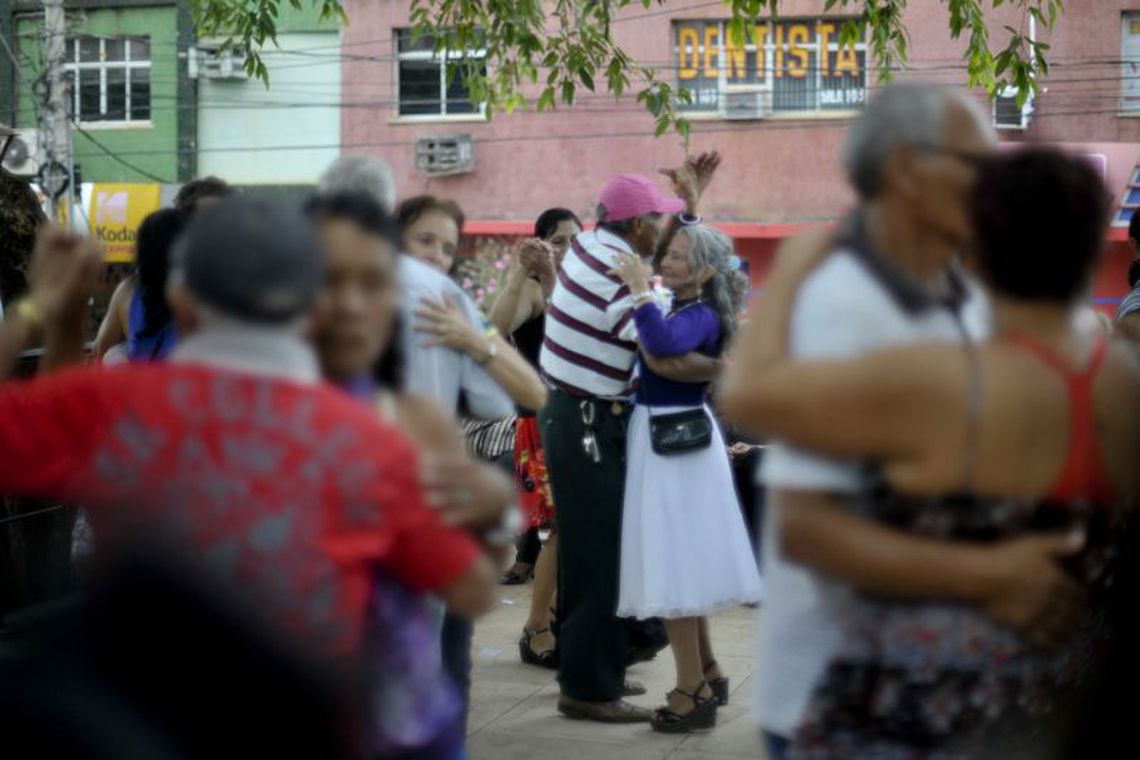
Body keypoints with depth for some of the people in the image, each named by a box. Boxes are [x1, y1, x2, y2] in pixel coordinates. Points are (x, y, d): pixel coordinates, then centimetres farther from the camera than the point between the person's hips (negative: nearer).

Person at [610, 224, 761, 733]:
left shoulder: (701, 317, -17)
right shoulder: (679, 310, 10)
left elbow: (665, 343, -37)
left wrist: (641, 292, -31)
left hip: (675, 444, -9)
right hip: (664, 439, 9)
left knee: (674, 567, -4)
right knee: (681, 564, 19)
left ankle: (693, 692, 3)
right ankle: (708, 675, 30)